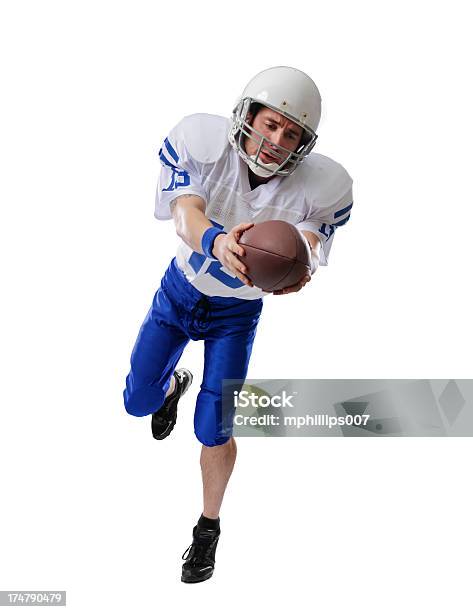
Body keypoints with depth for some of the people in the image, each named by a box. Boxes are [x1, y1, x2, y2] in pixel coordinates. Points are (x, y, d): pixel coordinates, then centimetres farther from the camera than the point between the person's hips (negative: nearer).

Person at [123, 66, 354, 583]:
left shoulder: (321, 186, -24)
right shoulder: (202, 141, -24)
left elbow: (310, 250, -27)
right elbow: (186, 215, -35)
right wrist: (218, 241, -59)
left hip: (237, 310, -1)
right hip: (181, 288, 2)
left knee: (213, 431, -3)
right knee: (138, 401, 9)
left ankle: (209, 526, 27)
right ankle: (174, 385, 50)